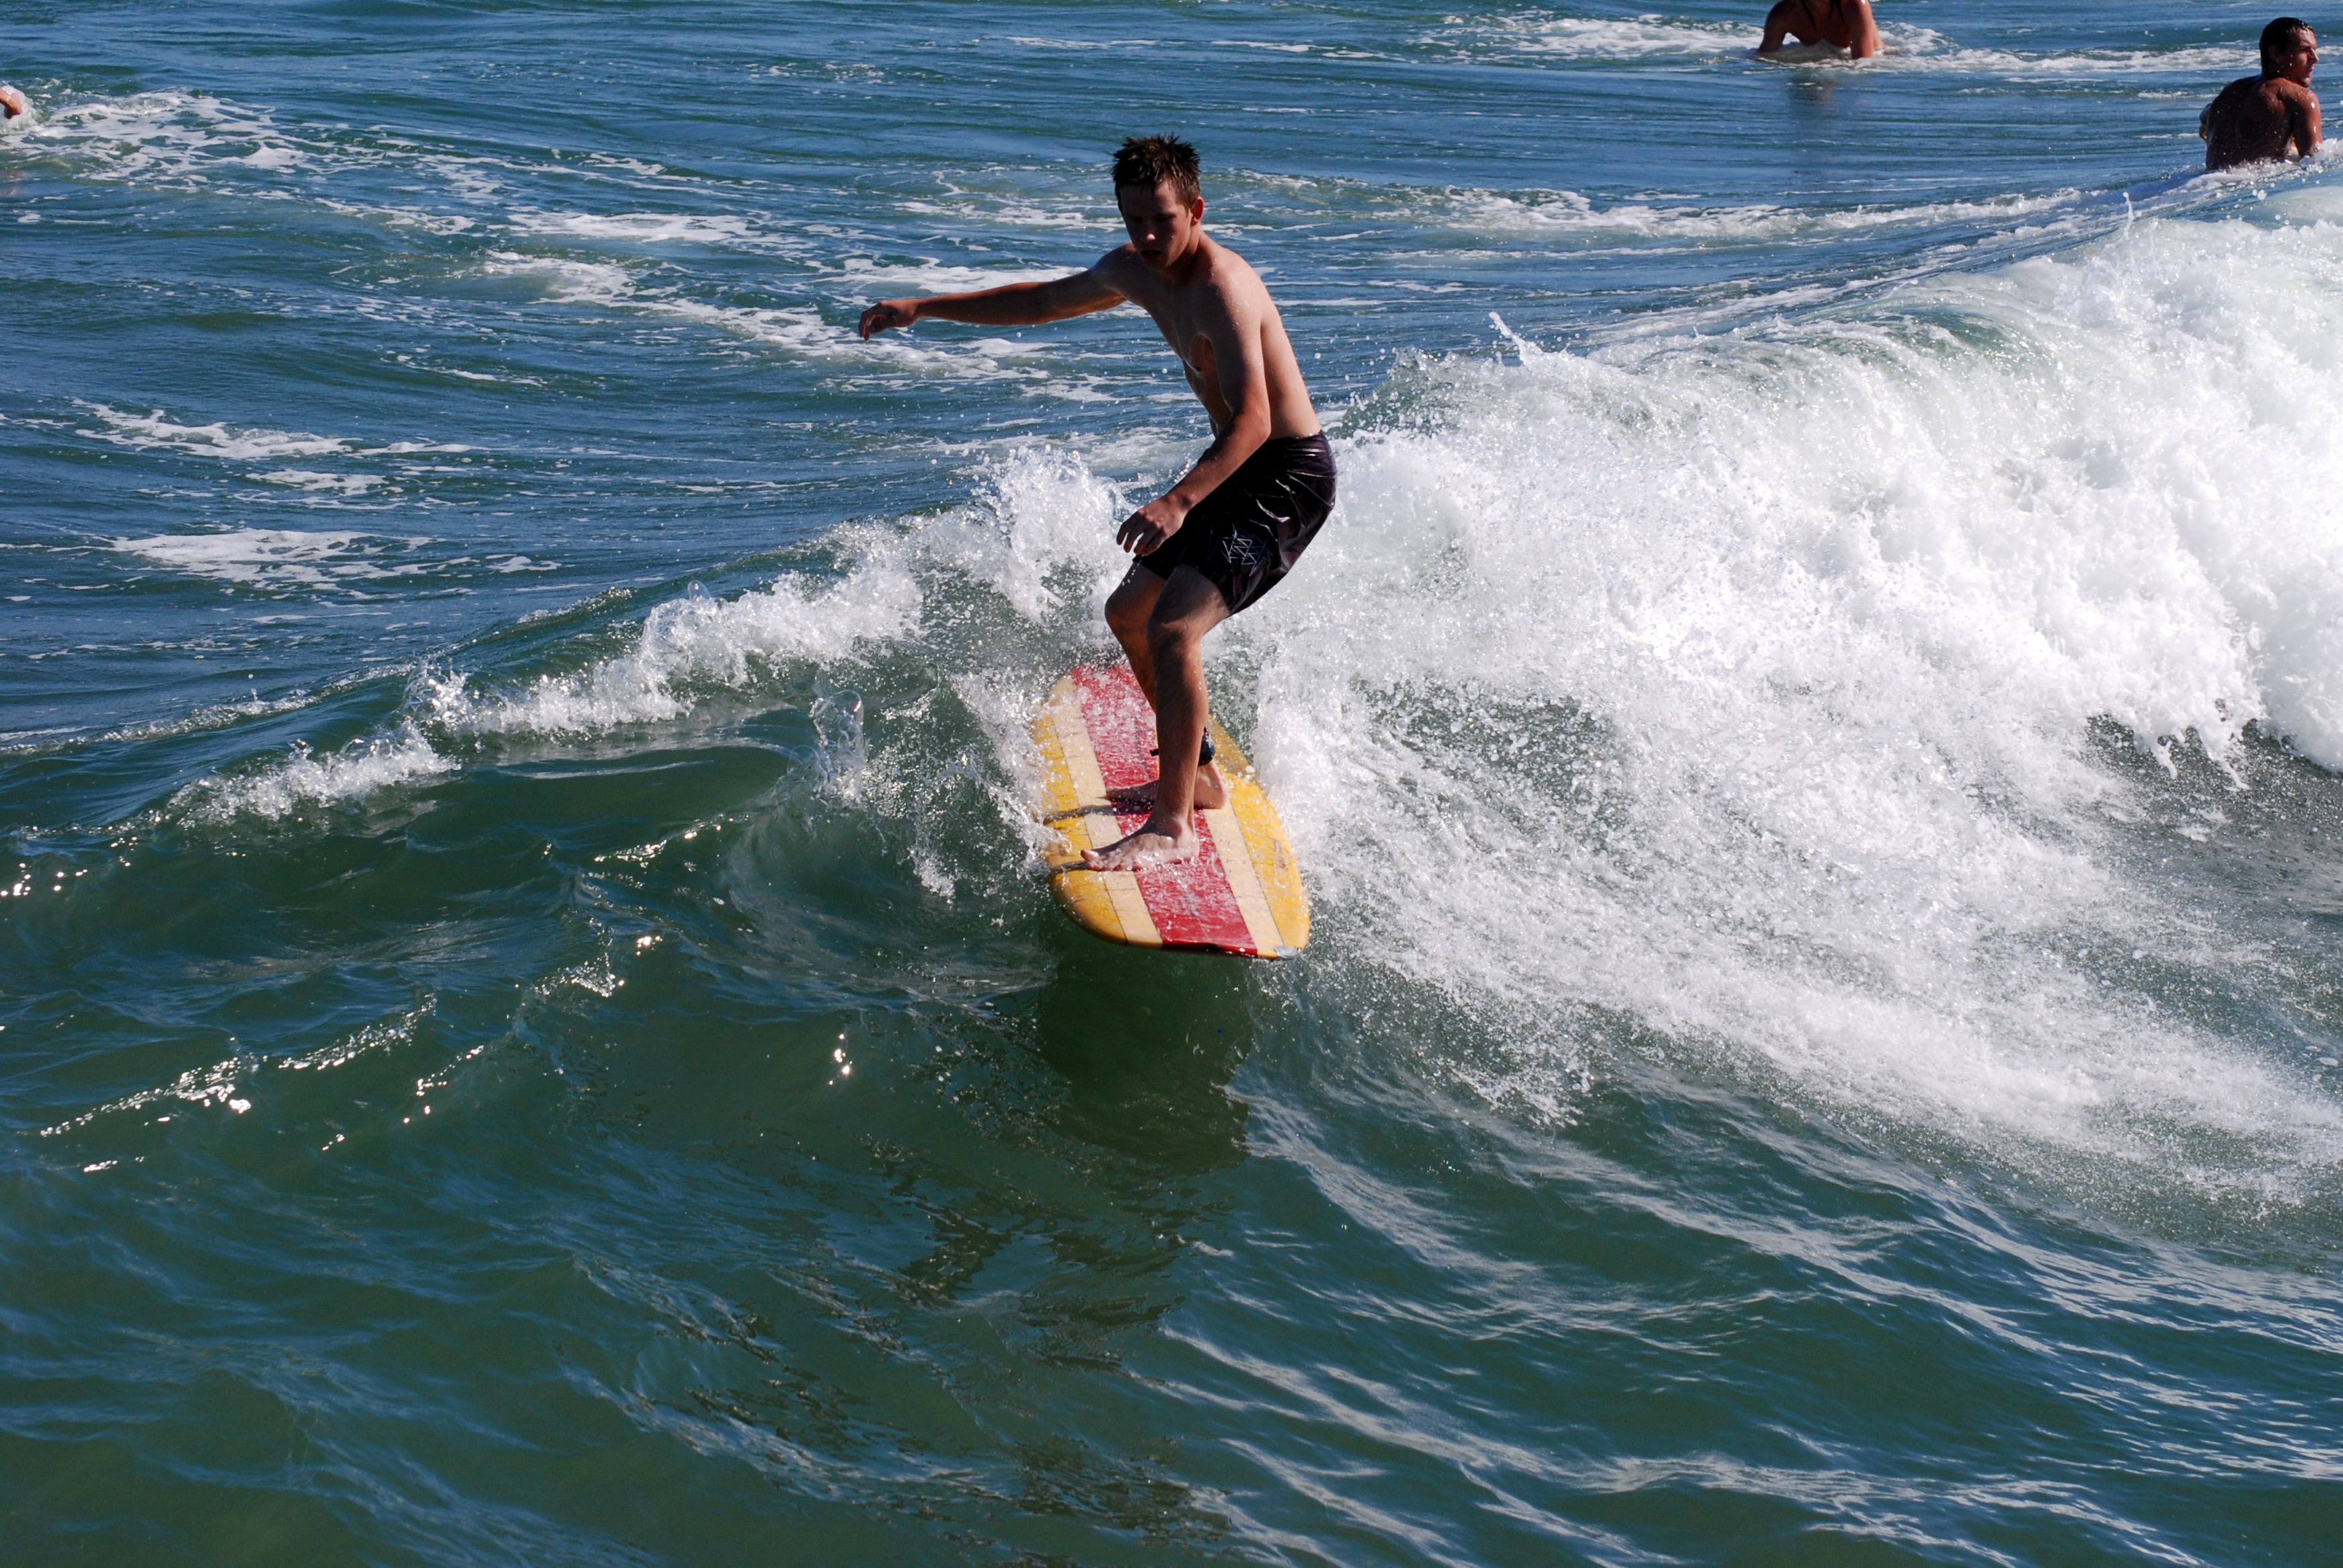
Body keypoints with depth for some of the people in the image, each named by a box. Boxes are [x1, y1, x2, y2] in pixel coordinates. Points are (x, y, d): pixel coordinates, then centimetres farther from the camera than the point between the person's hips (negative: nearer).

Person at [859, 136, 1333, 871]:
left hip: (1287, 477, -10)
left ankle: (1173, 826, -19)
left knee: (1172, 629, -23)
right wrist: (923, 308, 20)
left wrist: (1180, 500, -49)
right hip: (1232, 472, 10)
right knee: (1127, 613, 20)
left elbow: (1253, 419, -36)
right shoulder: (1135, 271, 3)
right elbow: (1045, 301, 21)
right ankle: (1199, 776, 33)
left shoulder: (1221, 288, -26)